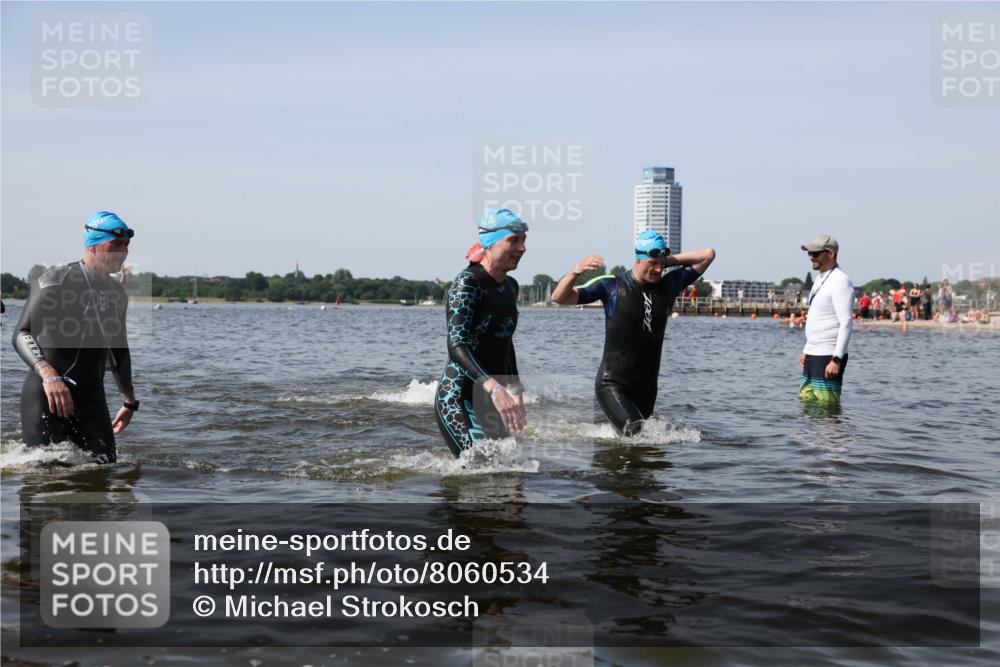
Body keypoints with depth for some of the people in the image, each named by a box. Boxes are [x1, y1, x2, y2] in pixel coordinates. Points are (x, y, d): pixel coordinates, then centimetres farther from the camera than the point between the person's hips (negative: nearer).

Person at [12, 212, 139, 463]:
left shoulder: (117, 293, 11)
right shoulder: (55, 281, -10)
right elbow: (22, 334, -18)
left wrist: (129, 401, 27)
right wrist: (48, 375, -35)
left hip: (92, 398, 6)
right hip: (44, 396, -6)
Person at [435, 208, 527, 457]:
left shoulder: (510, 287, 11)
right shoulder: (468, 282, -14)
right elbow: (456, 345, -25)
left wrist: (515, 391, 21)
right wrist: (494, 387, -37)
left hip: (492, 400, 9)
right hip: (458, 398, -8)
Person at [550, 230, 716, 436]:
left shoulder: (669, 285, 6)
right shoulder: (610, 286, -6)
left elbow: (708, 254, 8)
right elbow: (559, 298, -10)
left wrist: (670, 261, 2)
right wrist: (576, 272, -28)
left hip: (647, 388, 5)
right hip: (612, 384, -5)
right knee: (635, 434, -24)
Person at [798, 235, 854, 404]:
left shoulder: (840, 282, -14)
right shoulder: (820, 279, 16)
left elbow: (846, 323, -20)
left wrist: (837, 359, -25)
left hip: (828, 357, -10)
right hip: (813, 355, 10)